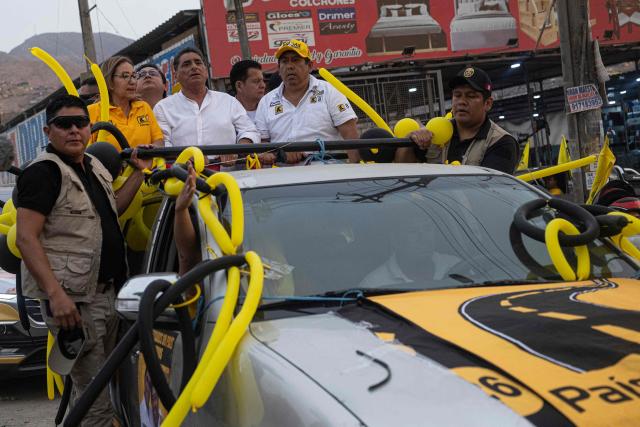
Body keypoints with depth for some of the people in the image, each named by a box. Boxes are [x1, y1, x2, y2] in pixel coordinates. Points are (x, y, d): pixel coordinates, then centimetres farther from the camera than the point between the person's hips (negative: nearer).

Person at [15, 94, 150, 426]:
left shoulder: (93, 166, 14)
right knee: (98, 400, -10)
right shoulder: (44, 172, -13)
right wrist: (55, 294, -28)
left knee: (98, 388, 20)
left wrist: (138, 172, 16)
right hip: (73, 298, -9)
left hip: (107, 292, 9)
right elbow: (26, 238, -20)